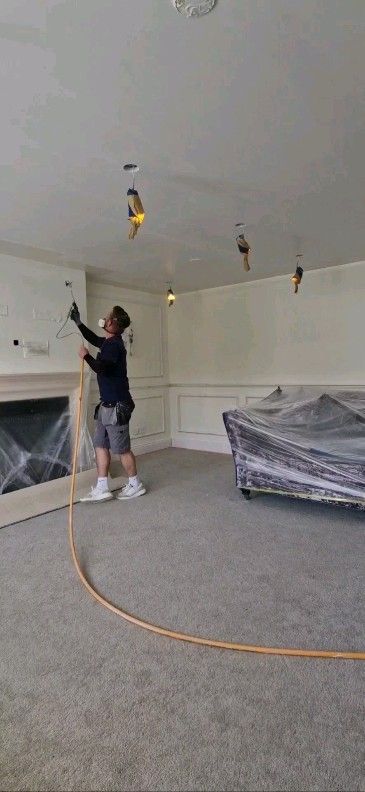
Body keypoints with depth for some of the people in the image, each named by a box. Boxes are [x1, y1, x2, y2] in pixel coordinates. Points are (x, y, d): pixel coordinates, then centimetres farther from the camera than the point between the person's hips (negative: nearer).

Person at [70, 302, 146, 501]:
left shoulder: (114, 344, -16)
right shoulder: (108, 342, 13)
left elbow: (100, 368, -28)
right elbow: (94, 339, 35)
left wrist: (86, 356, -11)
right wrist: (78, 322, 32)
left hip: (116, 406, -10)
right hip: (107, 404, 10)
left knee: (121, 448, 1)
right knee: (100, 444, 10)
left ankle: (136, 485, 17)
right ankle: (102, 489, 16)